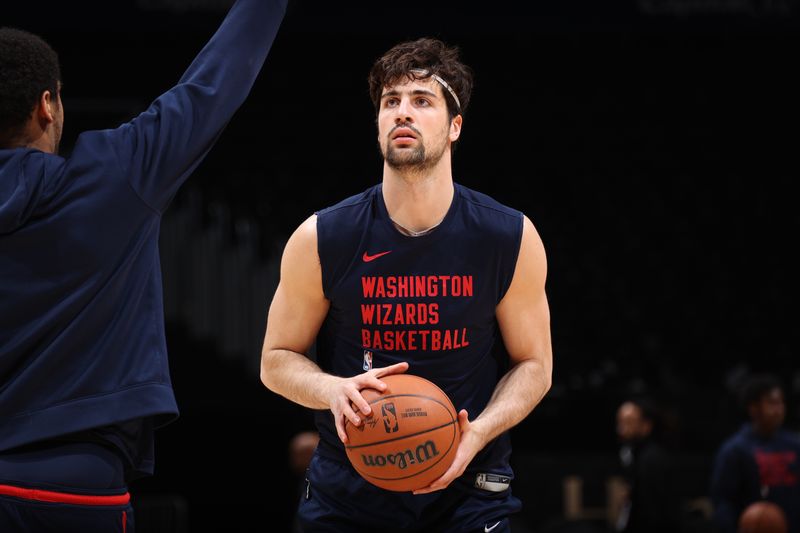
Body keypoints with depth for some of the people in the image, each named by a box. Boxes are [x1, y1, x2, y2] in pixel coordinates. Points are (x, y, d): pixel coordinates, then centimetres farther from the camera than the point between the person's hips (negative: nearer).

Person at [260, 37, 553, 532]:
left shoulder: (512, 239, -6)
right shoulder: (321, 239, -7)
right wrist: (334, 390, -20)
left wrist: (479, 432, -16)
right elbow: (277, 360, 2)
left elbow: (534, 365, 3)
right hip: (348, 489, 0)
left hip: (467, 489, 0)